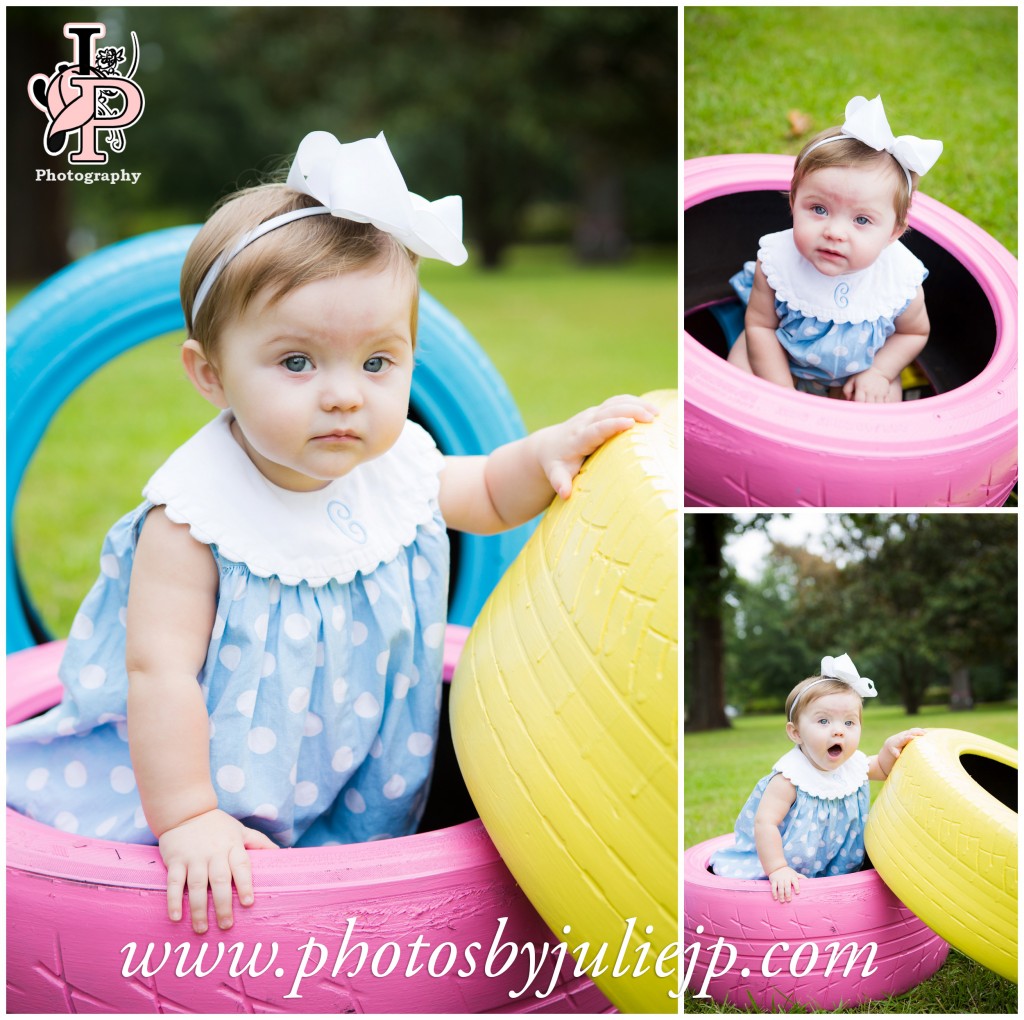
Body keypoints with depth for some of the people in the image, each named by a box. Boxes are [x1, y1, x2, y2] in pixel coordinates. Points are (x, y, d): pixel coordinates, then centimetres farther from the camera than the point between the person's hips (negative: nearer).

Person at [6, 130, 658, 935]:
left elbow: (487, 497, 10)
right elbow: (160, 669, -28)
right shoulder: (196, 514, -27)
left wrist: (548, 451, -10)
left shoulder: (394, 467, -10)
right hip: (212, 774, -4)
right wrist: (186, 819, -28)